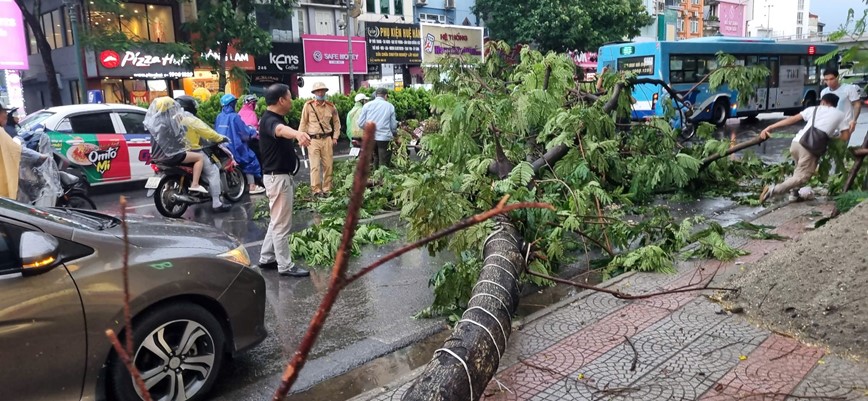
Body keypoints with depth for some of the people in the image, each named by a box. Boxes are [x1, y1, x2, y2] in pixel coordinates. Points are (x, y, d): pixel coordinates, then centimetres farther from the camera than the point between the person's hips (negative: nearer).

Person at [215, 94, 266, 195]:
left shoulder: (219, 116, 7)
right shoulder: (234, 116, -14)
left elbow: (216, 131, 16)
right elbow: (244, 131, -11)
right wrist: (253, 132, 7)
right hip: (233, 147, -7)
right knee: (250, 158, 4)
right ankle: (252, 186, -1)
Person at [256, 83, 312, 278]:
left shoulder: (275, 117, 10)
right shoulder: (270, 120, -23)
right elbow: (280, 130, -49)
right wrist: (297, 133, -70)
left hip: (281, 176, 11)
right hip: (278, 177, -11)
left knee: (276, 221, 18)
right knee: (281, 224, -3)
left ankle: (266, 258, 28)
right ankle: (285, 266, 6)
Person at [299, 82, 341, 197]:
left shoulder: (330, 106, 7)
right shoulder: (308, 105, -1)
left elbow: (336, 122, 15)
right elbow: (303, 123, 4)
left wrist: (335, 137, 9)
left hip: (327, 139, 3)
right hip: (313, 140, -3)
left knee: (328, 165, 4)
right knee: (315, 166, -6)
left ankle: (327, 189, 13)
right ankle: (316, 190, -3)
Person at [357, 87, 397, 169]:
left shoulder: (367, 105, 4)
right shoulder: (390, 106, 1)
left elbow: (361, 124, 4)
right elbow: (393, 125, 4)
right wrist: (393, 133, 25)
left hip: (370, 138, 2)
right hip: (385, 138, -2)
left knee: (375, 161, 14)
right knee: (384, 164, 1)